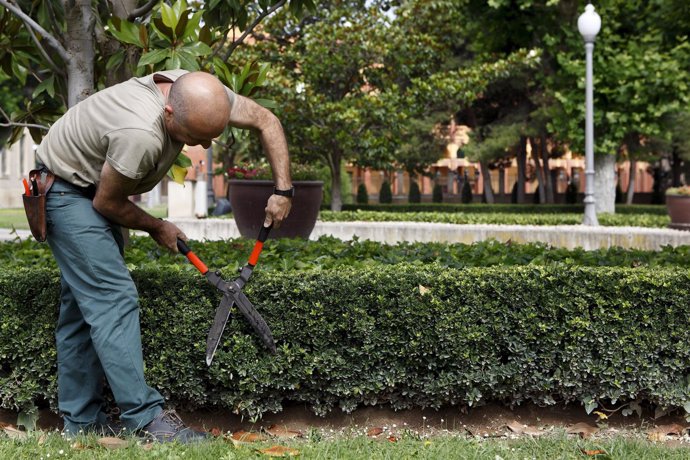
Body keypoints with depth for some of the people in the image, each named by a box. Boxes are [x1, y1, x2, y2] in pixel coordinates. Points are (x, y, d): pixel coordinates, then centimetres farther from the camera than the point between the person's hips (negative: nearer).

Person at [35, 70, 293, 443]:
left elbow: (266, 121, -2)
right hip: (67, 191, -9)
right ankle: (144, 418, -16)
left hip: (95, 189, 9)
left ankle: (81, 422, 16)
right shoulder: (141, 135, -38)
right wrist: (157, 228, -5)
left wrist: (283, 191, -6)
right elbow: (107, 203, -22)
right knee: (113, 297, -17)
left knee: (85, 301, 9)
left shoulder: (199, 95, -16)